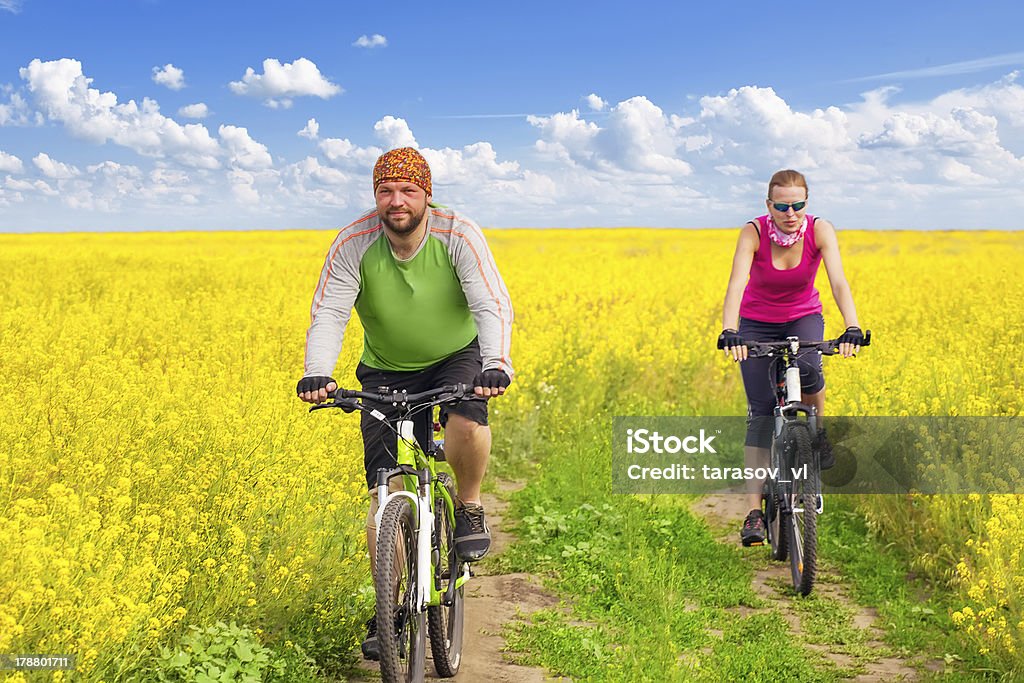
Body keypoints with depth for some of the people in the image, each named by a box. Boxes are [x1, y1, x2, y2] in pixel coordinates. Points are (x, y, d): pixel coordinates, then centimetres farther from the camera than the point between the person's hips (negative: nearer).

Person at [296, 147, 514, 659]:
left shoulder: (458, 235, -21)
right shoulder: (353, 244, -18)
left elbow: (491, 304, -29)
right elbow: (328, 313, -25)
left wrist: (496, 364, -46)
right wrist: (316, 373, -43)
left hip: (456, 358, -1)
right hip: (387, 372, 1)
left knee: (465, 423, -36)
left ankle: (469, 507, -5)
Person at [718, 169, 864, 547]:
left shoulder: (820, 230, -21)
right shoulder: (753, 233, -24)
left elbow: (838, 281, -33)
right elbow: (736, 283, -37)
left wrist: (852, 328, -49)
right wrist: (728, 331, -54)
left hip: (804, 318, 1)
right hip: (757, 324, -1)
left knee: (807, 367, -33)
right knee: (760, 412, -9)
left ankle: (818, 428, -1)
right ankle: (754, 511, -8)